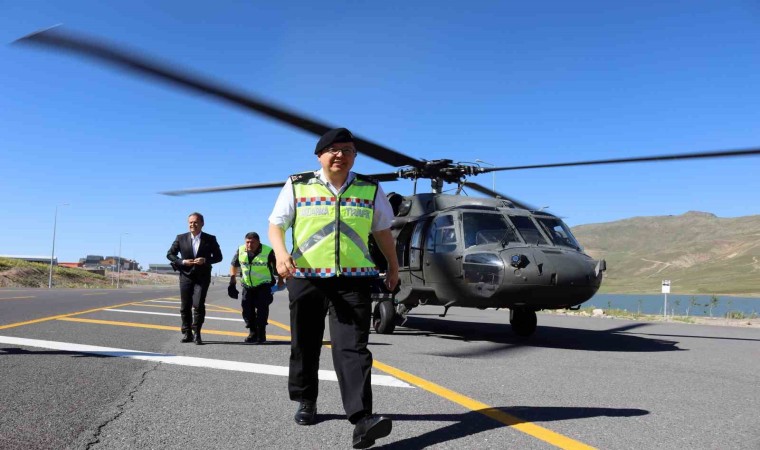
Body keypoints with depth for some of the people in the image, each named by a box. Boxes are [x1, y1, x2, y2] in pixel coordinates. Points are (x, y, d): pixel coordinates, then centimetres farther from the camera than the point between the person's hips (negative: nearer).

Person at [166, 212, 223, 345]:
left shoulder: (210, 239, 2)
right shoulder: (181, 238, 5)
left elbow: (218, 256, 5)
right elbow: (169, 254, 10)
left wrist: (205, 260, -14)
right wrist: (182, 262, -8)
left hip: (202, 277, -2)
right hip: (186, 276, 2)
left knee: (198, 305, -12)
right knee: (185, 306, 6)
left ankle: (197, 333, 2)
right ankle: (187, 333, 20)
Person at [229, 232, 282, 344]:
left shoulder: (268, 252, -16)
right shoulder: (240, 250, -4)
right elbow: (234, 265, 12)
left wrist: (280, 279, -2)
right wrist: (232, 278, 4)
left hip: (264, 285, -4)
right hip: (247, 285, 4)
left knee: (262, 308, -12)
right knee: (247, 308, 1)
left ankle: (261, 334, -3)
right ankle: (252, 333, 14)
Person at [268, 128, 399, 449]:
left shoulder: (370, 190, 6)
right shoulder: (297, 186, 2)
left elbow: (382, 231, 18)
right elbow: (275, 226, 1)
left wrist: (393, 266, 25)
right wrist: (280, 253, -19)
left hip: (353, 280, 0)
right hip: (305, 278, 1)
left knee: (352, 347, -11)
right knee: (305, 345, 12)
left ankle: (362, 418, -17)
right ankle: (305, 401, 33)